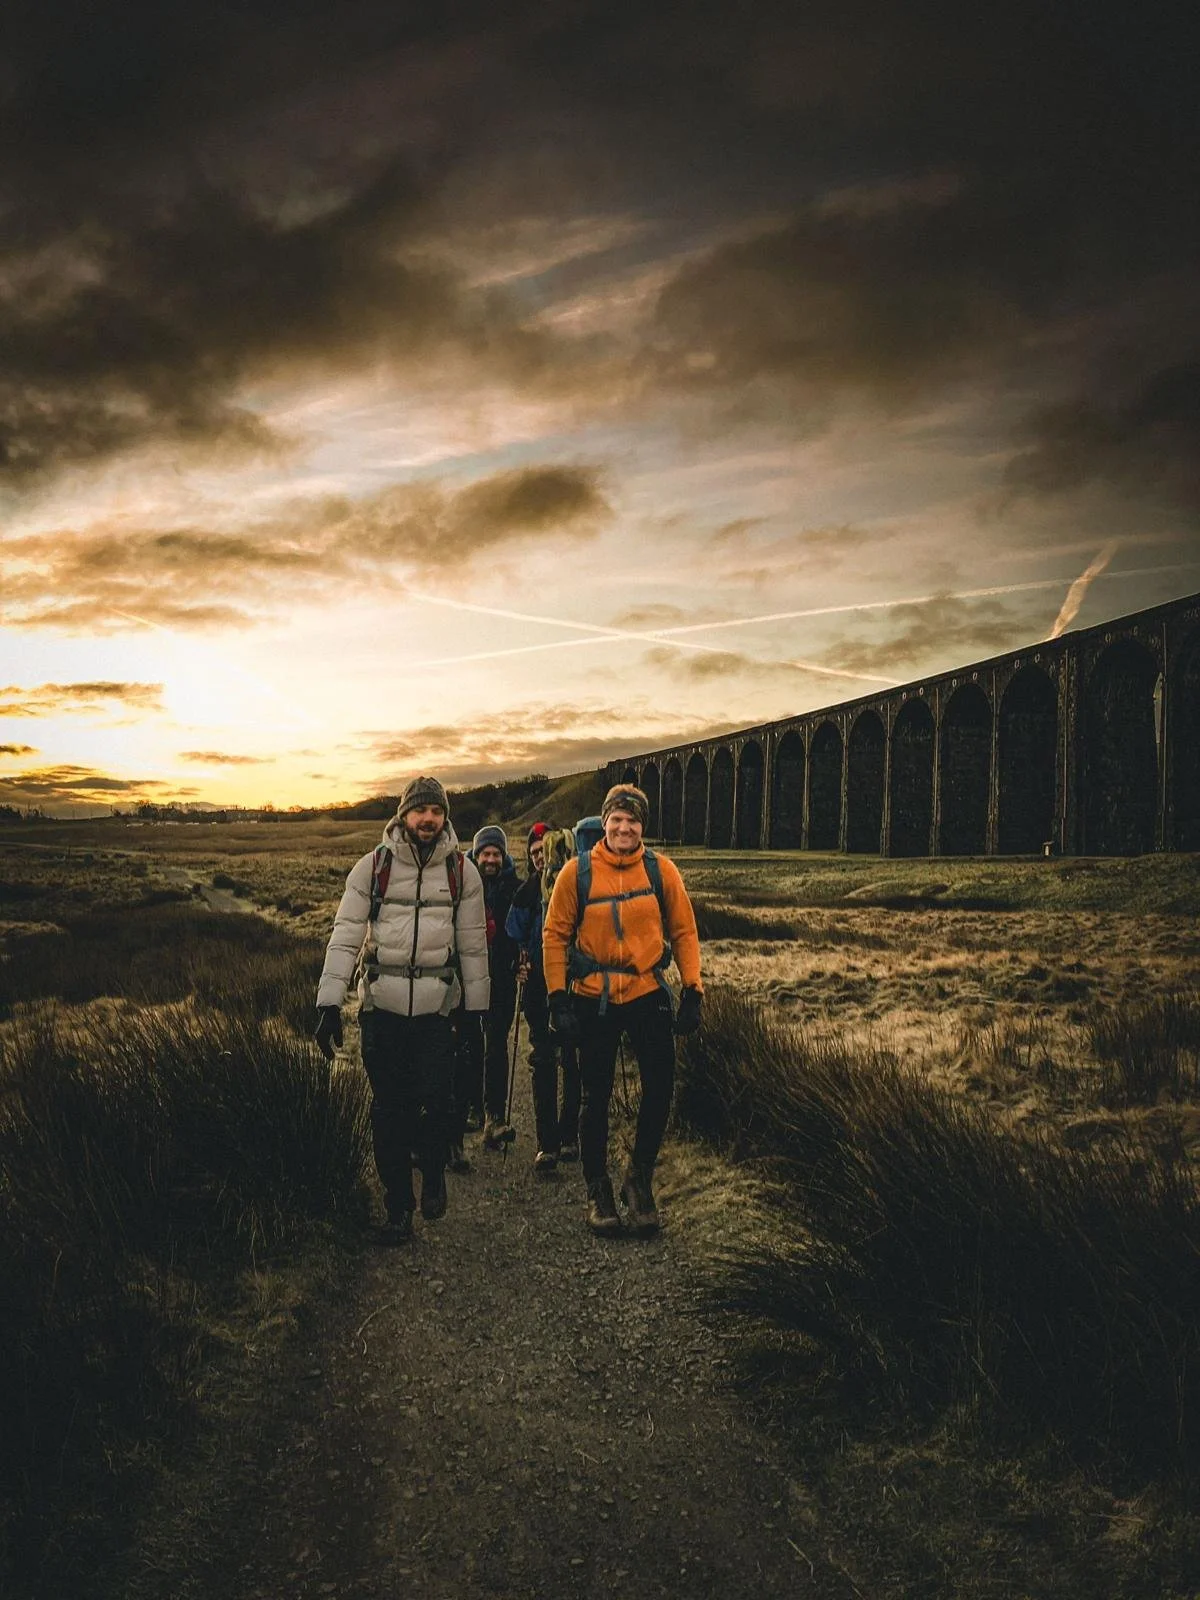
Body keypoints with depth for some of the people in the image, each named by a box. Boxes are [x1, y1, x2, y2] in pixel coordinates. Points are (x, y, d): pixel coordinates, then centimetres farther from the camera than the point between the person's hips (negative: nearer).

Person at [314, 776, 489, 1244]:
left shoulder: (462, 871, 2)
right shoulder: (372, 867, -2)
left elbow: (473, 945, 6)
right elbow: (345, 936, -4)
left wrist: (477, 1009, 6)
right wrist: (329, 1004, -11)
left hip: (437, 1008, 0)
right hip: (381, 1007, 0)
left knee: (436, 1102, -9)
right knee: (389, 1111, 6)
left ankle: (433, 1172, 22)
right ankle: (398, 1207, 21)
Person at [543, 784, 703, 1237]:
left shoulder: (661, 870, -2)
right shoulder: (578, 871, -6)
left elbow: (683, 931, 4)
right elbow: (555, 935, -1)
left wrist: (692, 992, -1)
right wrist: (558, 999, -7)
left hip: (647, 994, 1)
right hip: (593, 999, -1)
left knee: (660, 1090, -1)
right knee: (596, 1097, 8)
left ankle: (639, 1177, 22)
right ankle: (597, 1190, 25)